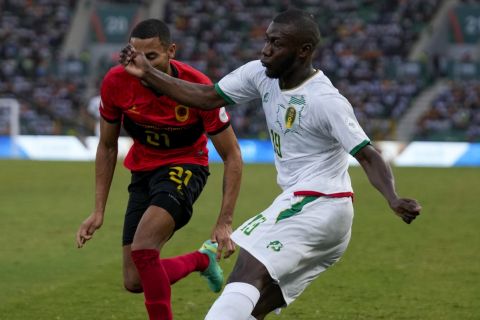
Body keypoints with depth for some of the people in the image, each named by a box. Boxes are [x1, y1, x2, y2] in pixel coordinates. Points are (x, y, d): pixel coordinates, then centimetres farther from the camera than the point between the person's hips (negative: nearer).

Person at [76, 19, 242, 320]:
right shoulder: (116, 82, -17)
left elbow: (232, 156, -15)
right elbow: (107, 147, 0)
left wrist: (225, 223, -20)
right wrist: (99, 210, -3)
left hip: (185, 167, -5)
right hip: (142, 171, 5)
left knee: (142, 249, -30)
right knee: (135, 282, 3)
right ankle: (202, 259, 30)